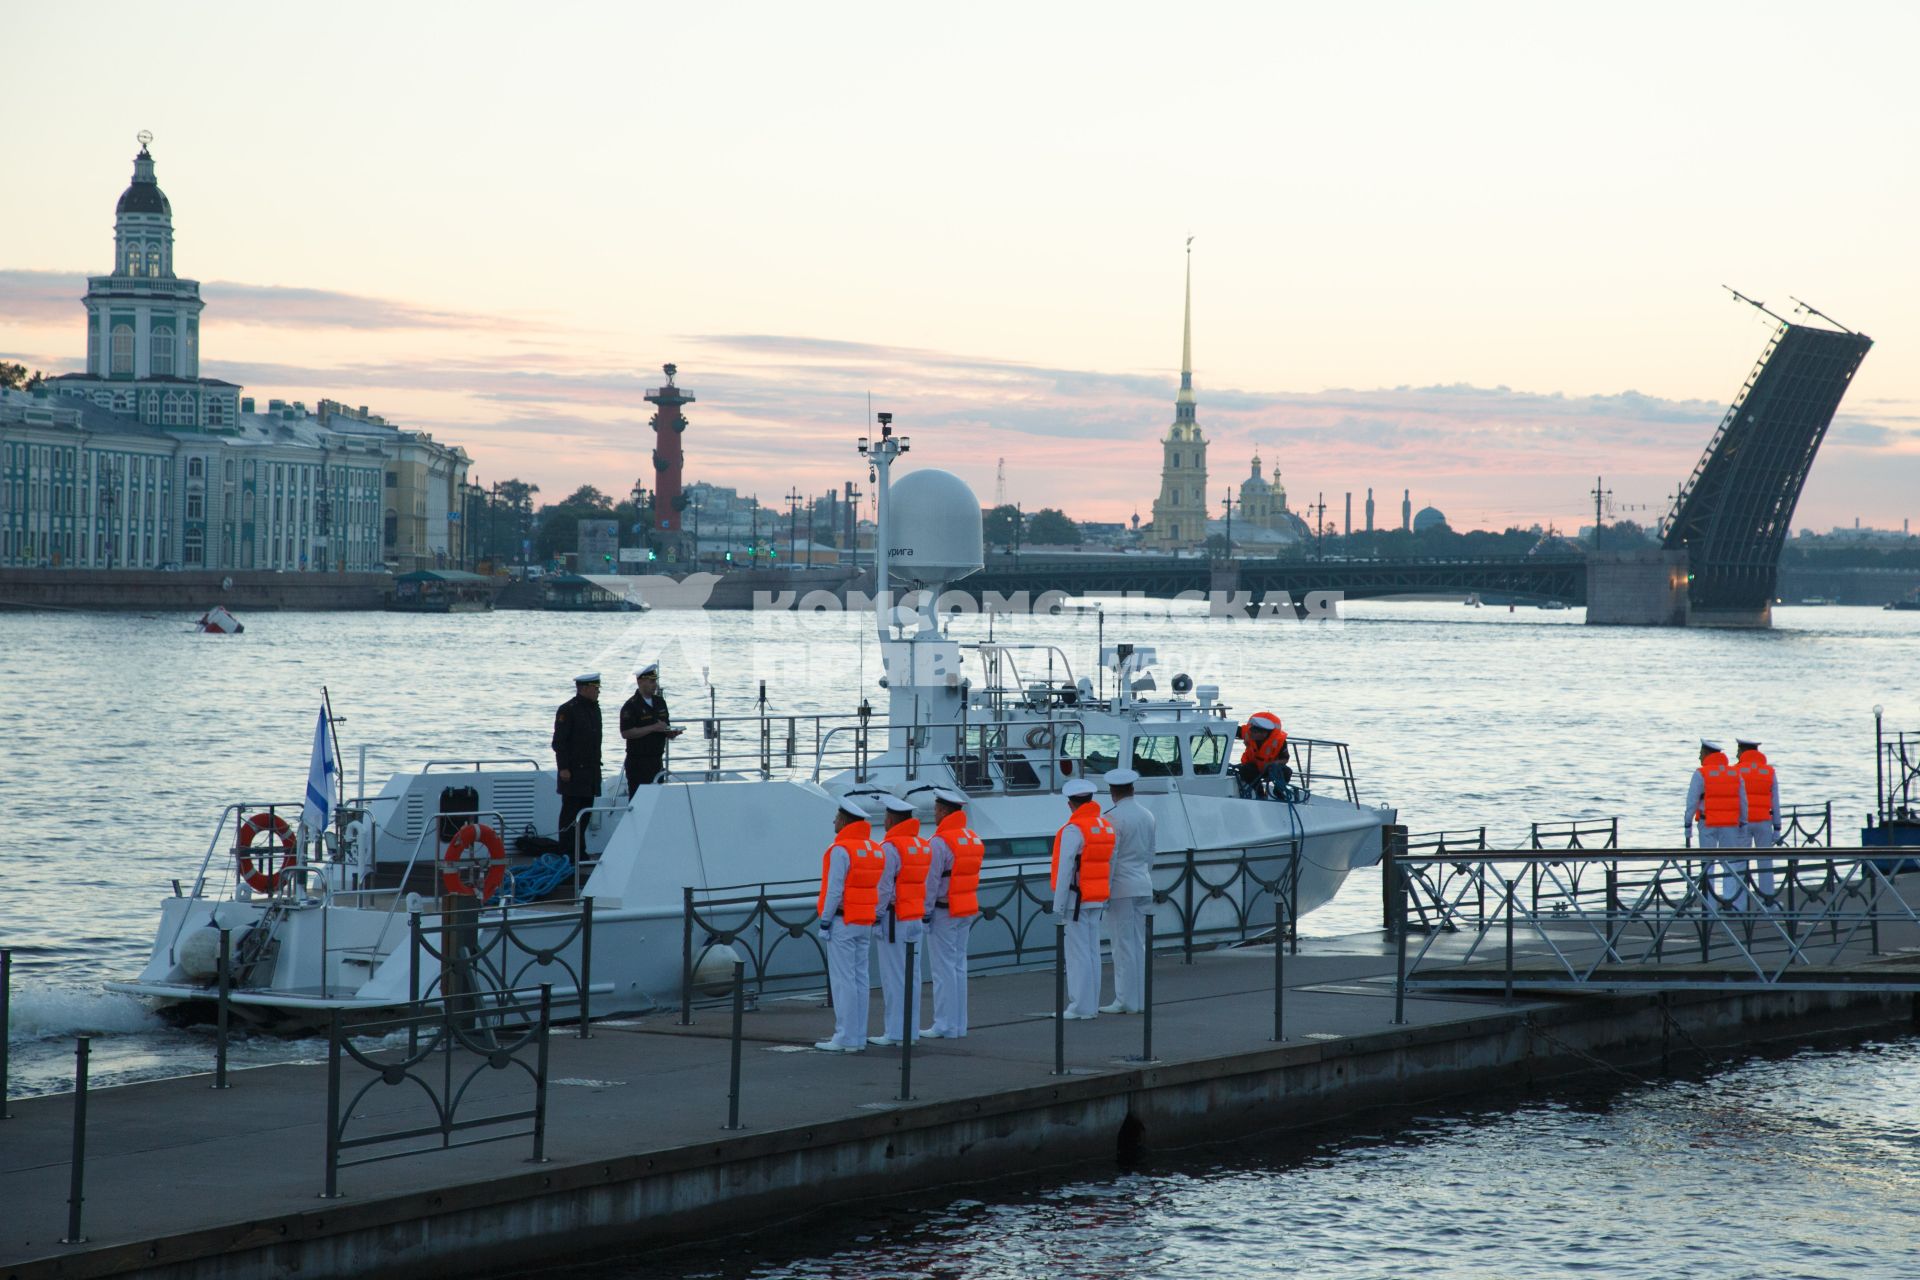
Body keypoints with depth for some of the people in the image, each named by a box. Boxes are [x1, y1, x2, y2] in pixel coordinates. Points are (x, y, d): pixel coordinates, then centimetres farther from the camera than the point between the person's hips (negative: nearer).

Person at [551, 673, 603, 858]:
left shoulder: (594, 708, 15)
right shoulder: (567, 710, -11)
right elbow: (559, 742, -13)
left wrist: (597, 765, 19)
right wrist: (563, 768, -18)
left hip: (590, 771, 8)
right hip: (573, 771, -8)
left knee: (585, 812, 10)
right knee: (570, 812, -6)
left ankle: (580, 850, 15)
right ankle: (567, 851, -4)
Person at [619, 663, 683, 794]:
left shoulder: (660, 702, 13)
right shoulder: (631, 706, -9)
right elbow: (626, 733, -18)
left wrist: (671, 733, 0)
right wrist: (653, 728, -19)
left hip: (657, 759, 7)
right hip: (638, 762, -7)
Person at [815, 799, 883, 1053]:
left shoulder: (841, 850, -14)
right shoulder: (875, 849, 10)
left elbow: (835, 889, -17)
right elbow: (881, 888, 11)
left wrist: (825, 922, -13)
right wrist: (875, 918, 16)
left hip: (843, 922, -8)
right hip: (865, 923, 8)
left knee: (842, 980, -6)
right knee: (860, 979, 11)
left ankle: (845, 1039, -7)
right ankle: (859, 1037, 13)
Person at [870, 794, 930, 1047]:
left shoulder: (890, 847, -14)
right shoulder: (924, 846, 11)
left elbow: (884, 888, -17)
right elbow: (928, 885, 12)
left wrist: (876, 917, -11)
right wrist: (925, 914, 16)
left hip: (894, 919, -8)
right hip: (917, 919, 8)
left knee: (893, 976, -4)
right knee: (912, 976, 11)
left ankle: (893, 1033, -3)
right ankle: (910, 1029, 15)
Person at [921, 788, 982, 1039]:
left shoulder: (940, 842, -16)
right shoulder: (973, 840, 10)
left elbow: (932, 881, -17)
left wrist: (925, 912, -11)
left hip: (943, 912, -8)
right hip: (967, 910, 8)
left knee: (943, 969, -4)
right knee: (959, 966, 13)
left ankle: (945, 1026, -2)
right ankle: (959, 1024, 16)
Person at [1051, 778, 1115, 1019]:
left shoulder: (1073, 830, -16)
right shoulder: (1107, 826, 9)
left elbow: (1065, 870, -17)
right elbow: (1111, 865, 13)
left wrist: (1058, 905, -15)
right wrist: (1107, 899, 19)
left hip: (1077, 899, -8)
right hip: (1097, 899, 8)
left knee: (1078, 952, -4)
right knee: (1092, 951, 12)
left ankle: (1082, 1007, -2)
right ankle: (1091, 1004, 17)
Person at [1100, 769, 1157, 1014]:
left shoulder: (1113, 818, -13)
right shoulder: (1148, 816, 9)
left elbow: (1110, 857, -15)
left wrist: (1104, 892, -11)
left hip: (1121, 890, -7)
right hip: (1144, 888, 7)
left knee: (1123, 946, -4)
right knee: (1140, 945, 11)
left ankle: (1125, 1001, -3)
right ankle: (1141, 999, 13)